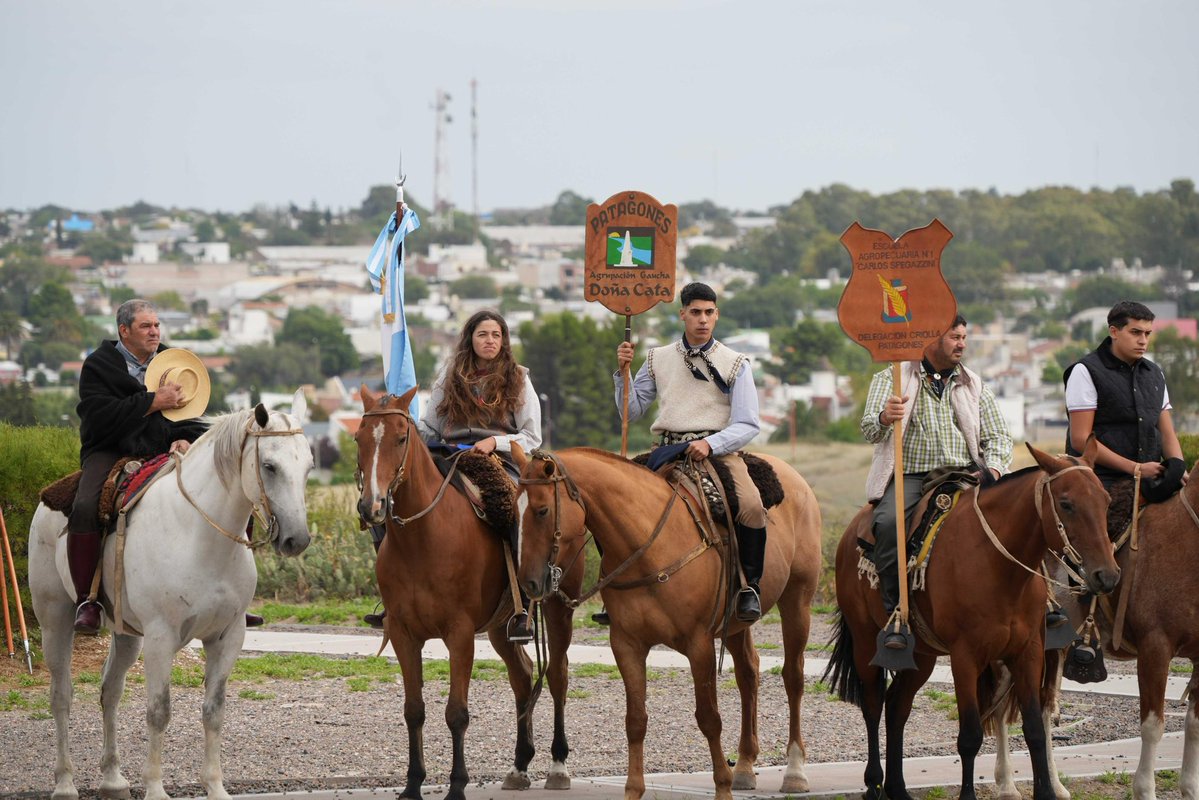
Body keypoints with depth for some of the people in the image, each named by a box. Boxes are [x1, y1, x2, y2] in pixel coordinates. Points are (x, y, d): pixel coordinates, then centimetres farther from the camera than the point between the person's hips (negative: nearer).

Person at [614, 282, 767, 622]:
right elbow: (632, 410, 18)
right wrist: (623, 373, 3)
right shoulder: (658, 359, 15)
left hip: (718, 450, -3)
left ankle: (750, 585, -12)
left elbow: (747, 425, -1)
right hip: (667, 450, 3)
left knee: (751, 505, -31)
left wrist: (710, 444, -18)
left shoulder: (735, 364, 7)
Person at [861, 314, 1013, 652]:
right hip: (910, 476, -2)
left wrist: (993, 469, -8)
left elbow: (997, 437, 15)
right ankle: (895, 616, -26)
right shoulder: (891, 379, 10)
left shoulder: (974, 386, 20)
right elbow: (870, 430, -5)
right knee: (888, 523, -34)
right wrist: (884, 419, -30)